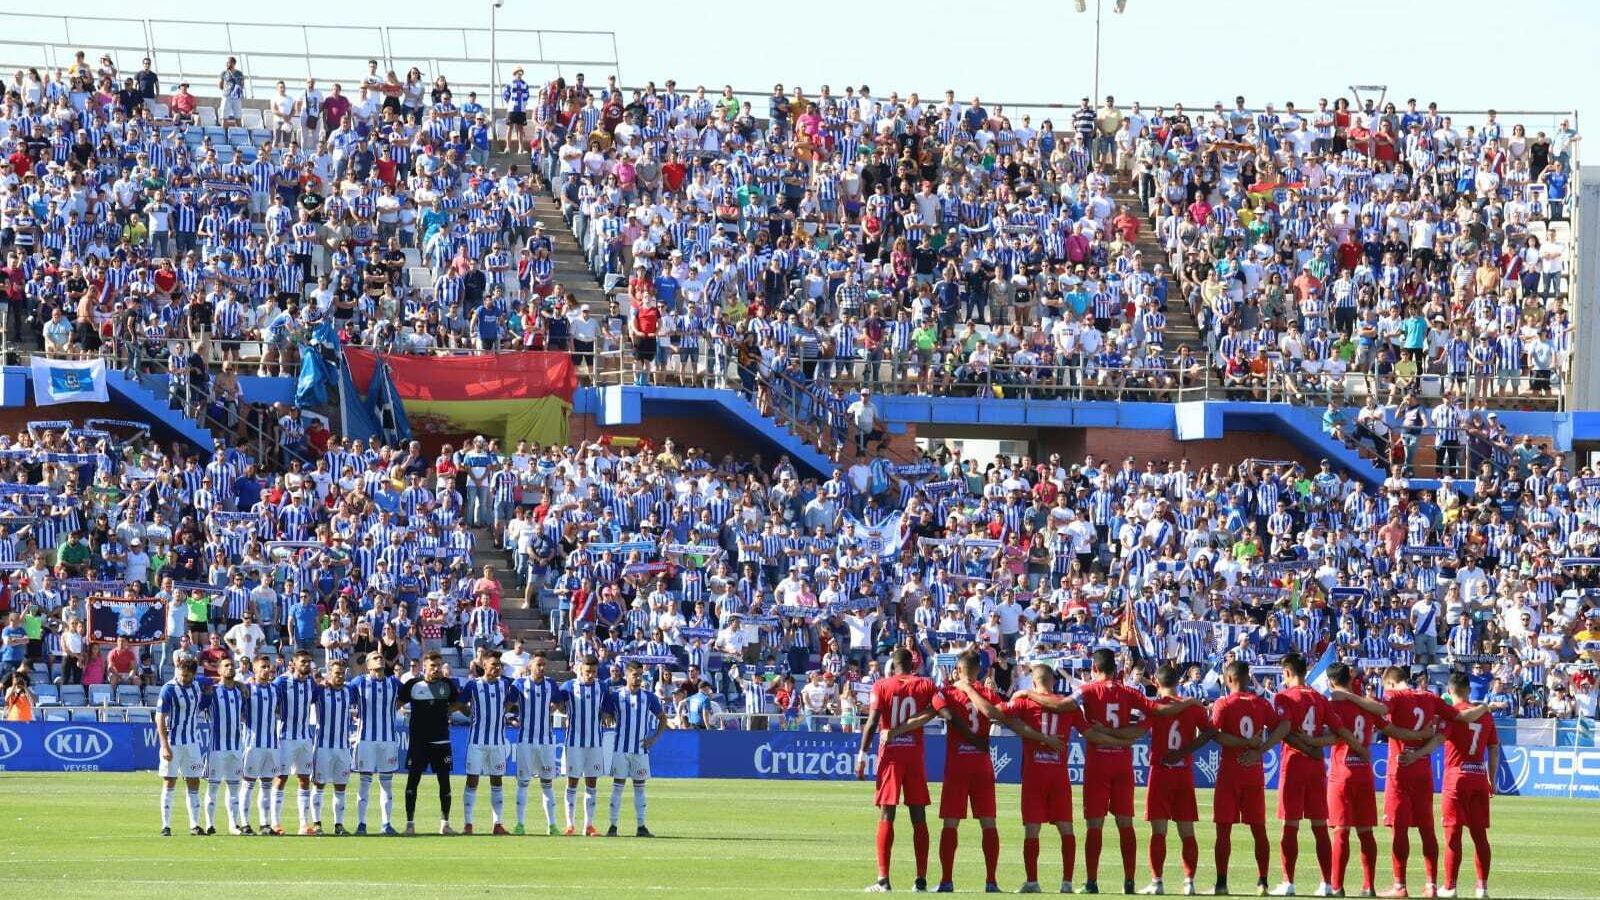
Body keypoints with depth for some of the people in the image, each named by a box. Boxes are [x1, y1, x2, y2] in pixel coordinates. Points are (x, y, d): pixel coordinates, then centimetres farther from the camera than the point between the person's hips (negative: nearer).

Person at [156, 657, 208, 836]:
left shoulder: (196, 687, 5)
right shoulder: (168, 689, -12)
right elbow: (160, 718, -13)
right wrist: (165, 746, -19)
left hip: (192, 742, 5)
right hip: (173, 744, -5)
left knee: (194, 784, 5)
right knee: (169, 783, -1)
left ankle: (195, 825, 9)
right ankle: (166, 826, 2)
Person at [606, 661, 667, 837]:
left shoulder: (649, 697, 5)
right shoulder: (616, 697, 0)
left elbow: (662, 718, 14)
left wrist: (655, 738, 2)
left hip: (641, 749, 2)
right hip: (620, 748, -2)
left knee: (639, 786, 4)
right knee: (617, 785, -2)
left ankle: (641, 826, 6)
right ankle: (613, 826, 0)